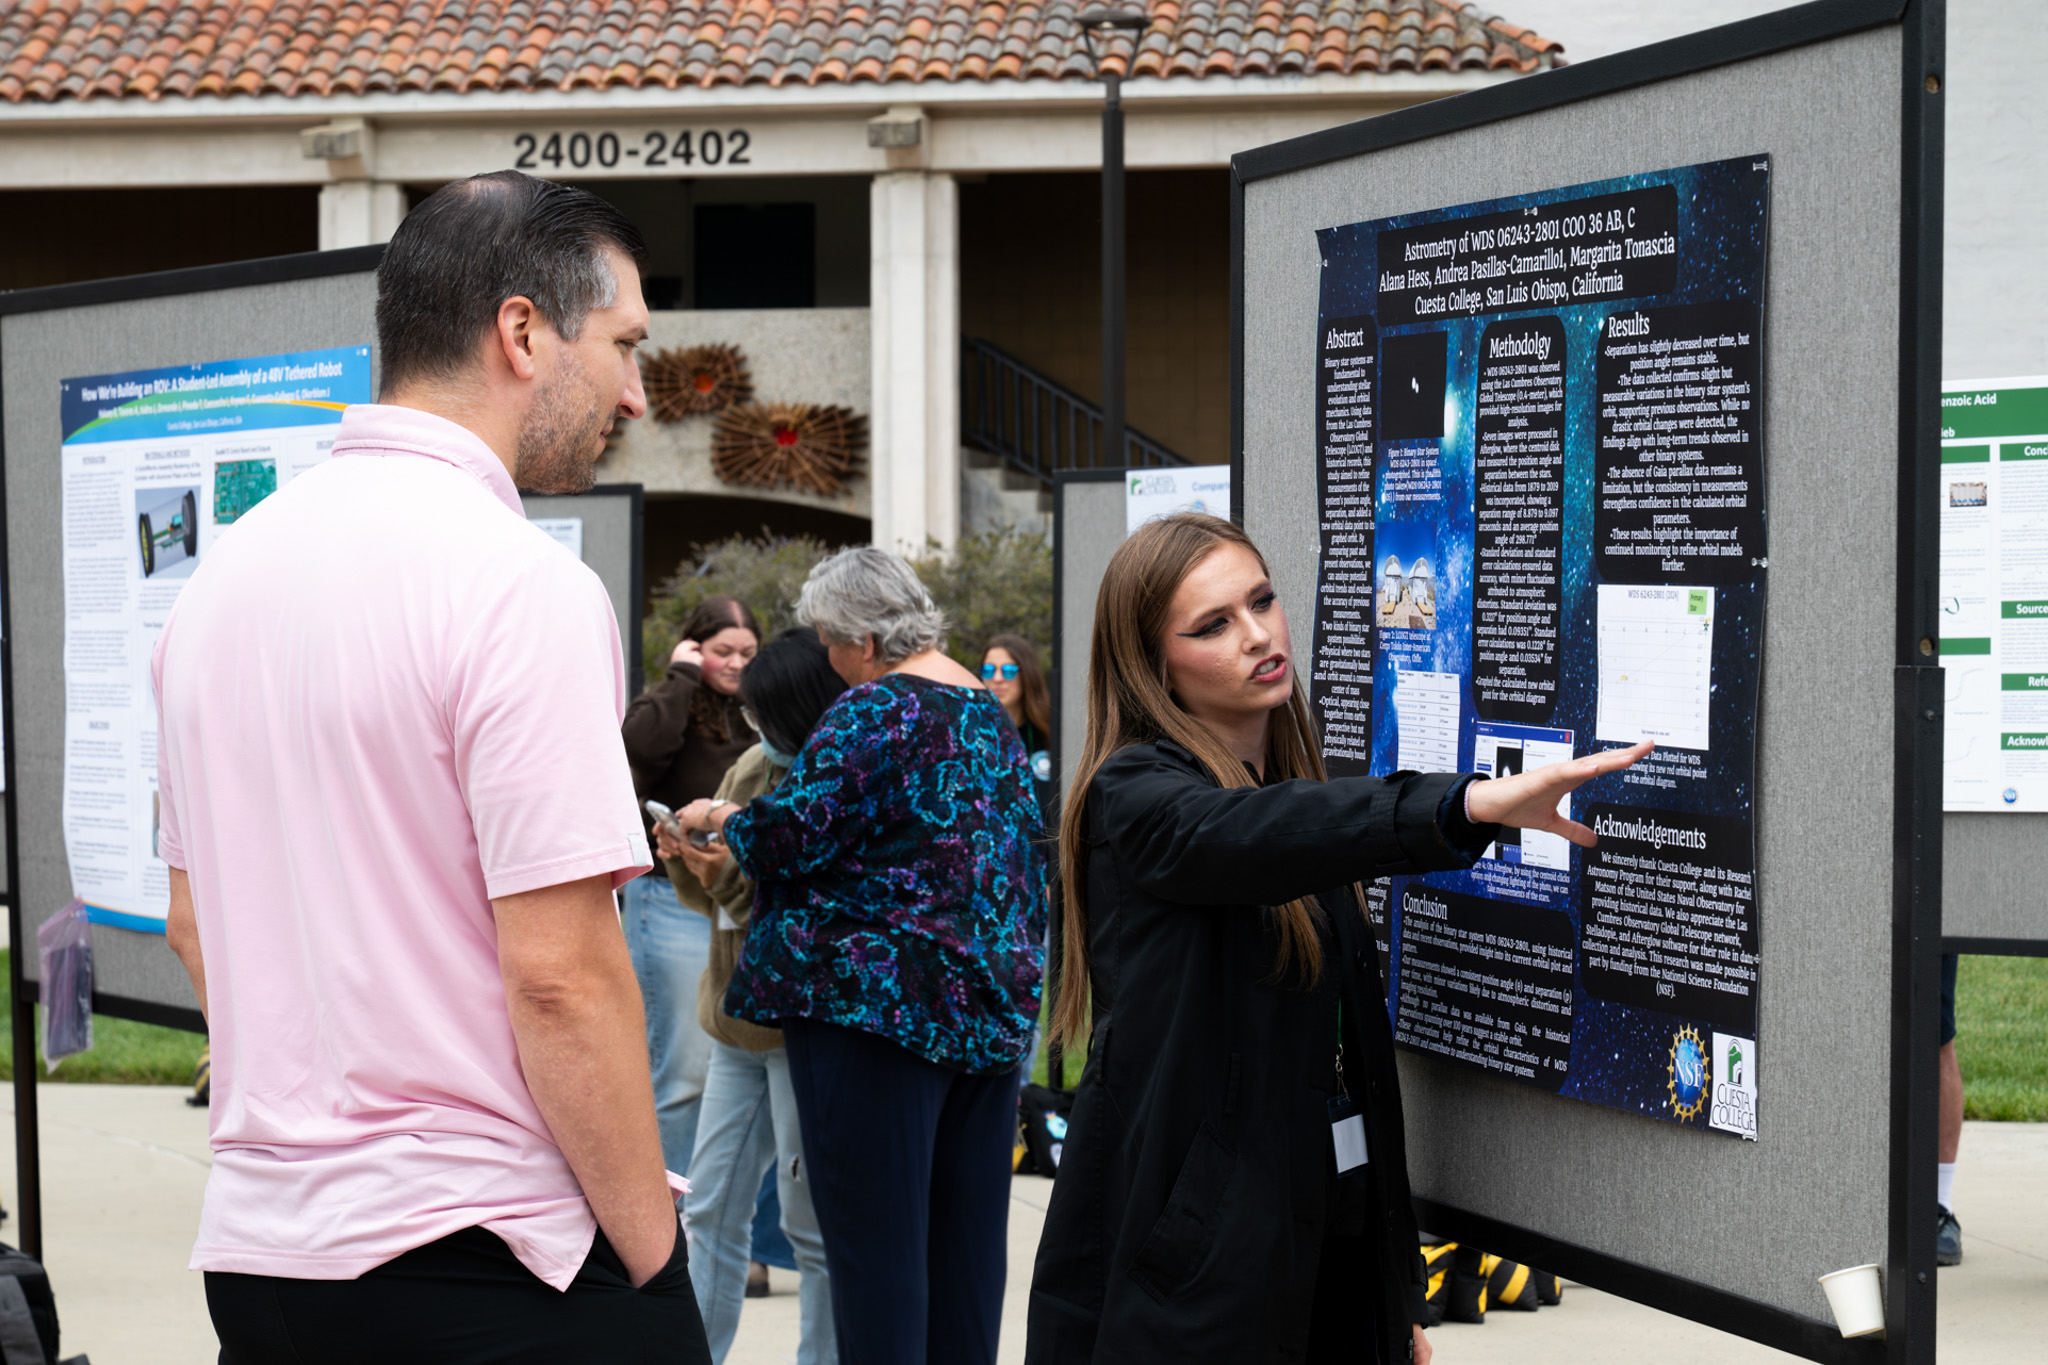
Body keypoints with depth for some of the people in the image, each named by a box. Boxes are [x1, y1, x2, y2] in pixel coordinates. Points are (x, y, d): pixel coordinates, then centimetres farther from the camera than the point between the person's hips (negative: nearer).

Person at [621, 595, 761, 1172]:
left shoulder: (755, 717, 13)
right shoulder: (671, 707, -4)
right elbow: (641, 741, -28)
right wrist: (683, 676, -16)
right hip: (675, 902, -6)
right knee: (683, 1069, -5)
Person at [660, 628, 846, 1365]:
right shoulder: (753, 767, 8)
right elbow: (710, 894, 16)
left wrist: (739, 878, -24)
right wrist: (690, 864, -5)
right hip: (738, 1019, 8)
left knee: (813, 1221, 2)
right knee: (712, 1209, 13)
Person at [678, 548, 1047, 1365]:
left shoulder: (875, 708, -12)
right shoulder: (987, 710, 15)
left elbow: (791, 831, -15)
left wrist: (723, 821, 3)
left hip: (880, 1001, -8)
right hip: (994, 1008, 9)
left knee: (873, 1236, -5)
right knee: (967, 1230, 11)